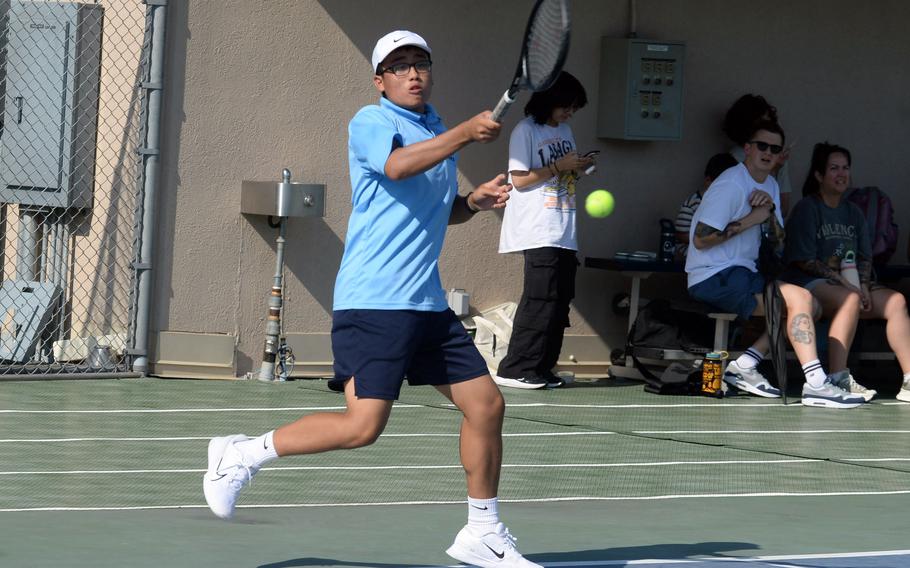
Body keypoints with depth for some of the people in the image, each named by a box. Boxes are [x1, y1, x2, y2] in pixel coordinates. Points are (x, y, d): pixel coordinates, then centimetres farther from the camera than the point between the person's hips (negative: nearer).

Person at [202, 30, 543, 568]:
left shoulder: (439, 132, 18)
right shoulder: (371, 122, -5)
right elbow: (398, 165, -26)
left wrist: (474, 201, 11)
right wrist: (465, 134, -32)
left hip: (428, 302, 8)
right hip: (374, 301, -8)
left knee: (486, 404, 5)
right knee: (362, 426, -16)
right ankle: (244, 454, 1)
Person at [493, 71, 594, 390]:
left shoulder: (564, 131, 19)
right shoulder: (526, 131, -5)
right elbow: (520, 179, -11)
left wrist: (578, 168, 8)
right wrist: (558, 167, -13)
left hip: (565, 234, 8)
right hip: (539, 234, -8)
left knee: (560, 302, 5)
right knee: (539, 301, -13)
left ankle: (542, 369, 10)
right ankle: (514, 370, -11)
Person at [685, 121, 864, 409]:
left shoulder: (770, 185, 15)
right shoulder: (731, 185, -13)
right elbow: (701, 240, -20)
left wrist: (770, 210, -7)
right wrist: (751, 220, -16)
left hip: (743, 274, 10)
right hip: (712, 278, -10)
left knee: (809, 306, 2)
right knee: (799, 298, -22)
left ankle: (744, 364, -5)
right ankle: (815, 383, -27)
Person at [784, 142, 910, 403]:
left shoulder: (853, 212, 18)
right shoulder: (807, 209, -2)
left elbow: (865, 257, 16)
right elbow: (805, 261, -10)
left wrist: (863, 285, -6)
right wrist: (846, 283, -15)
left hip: (852, 285, 7)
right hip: (810, 284, -7)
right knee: (850, 300, -37)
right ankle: (838, 379, -42)